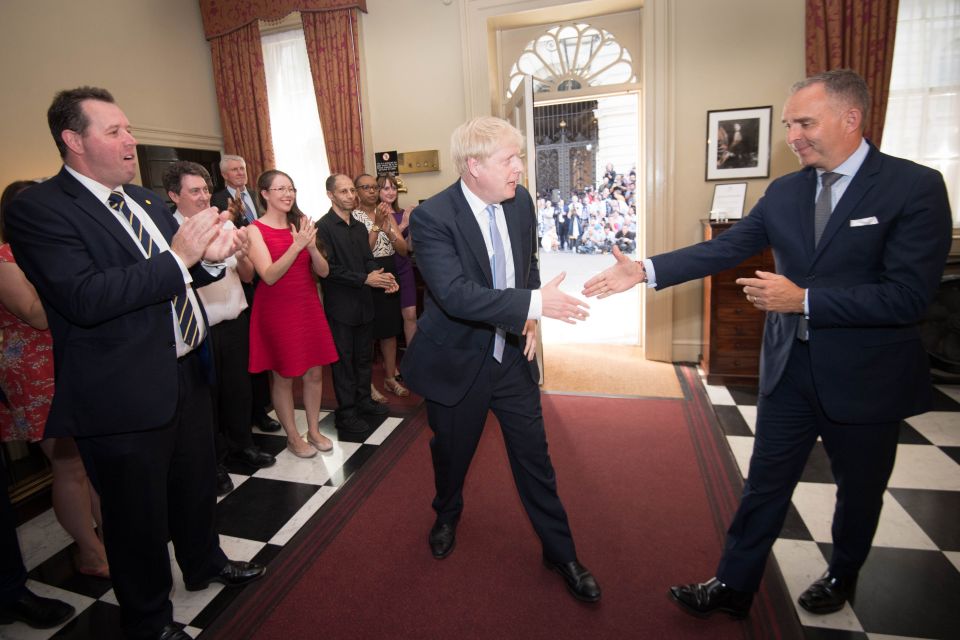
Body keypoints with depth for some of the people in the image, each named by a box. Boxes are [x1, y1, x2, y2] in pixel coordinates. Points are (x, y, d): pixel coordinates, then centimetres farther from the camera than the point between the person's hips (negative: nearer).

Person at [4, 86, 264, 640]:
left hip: (187, 374, 7)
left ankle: (205, 564, 51)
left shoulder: (147, 200, 10)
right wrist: (178, 256, -26)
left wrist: (210, 254, -9)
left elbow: (181, 277, 14)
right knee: (138, 516, 13)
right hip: (125, 396, -7)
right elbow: (84, 299, -26)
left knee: (198, 484, 25)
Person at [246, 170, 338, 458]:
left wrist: (311, 246, -19)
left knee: (315, 372, 10)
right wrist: (297, 245, -27)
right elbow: (269, 275, -19)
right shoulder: (255, 230, -8)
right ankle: (293, 436, 25)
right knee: (283, 376, 8)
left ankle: (314, 431, 28)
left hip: (309, 306, 5)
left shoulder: (300, 225, 4)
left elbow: (323, 271, 0)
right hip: (277, 310, -4)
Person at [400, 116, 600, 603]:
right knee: (452, 452, 19)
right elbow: (455, 295, -31)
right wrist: (534, 304, -36)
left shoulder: (521, 201, -2)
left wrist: (528, 320, -1)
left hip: (513, 355, 4)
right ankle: (447, 516, 53)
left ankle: (560, 553, 32)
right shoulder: (431, 217, -21)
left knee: (534, 458, 11)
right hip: (457, 361, -3)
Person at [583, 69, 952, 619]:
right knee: (765, 484, 13)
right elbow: (725, 248, -5)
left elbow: (909, 297, -21)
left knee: (859, 490, 20)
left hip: (865, 377, -3)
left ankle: (842, 577, 47)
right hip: (789, 367, 3)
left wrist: (802, 300, -26)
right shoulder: (785, 192, 1)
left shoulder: (915, 187, -14)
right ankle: (733, 586, 29)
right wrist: (646, 270, -15)